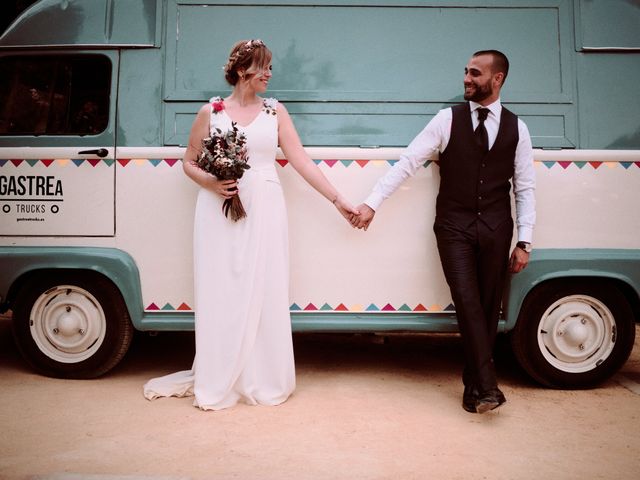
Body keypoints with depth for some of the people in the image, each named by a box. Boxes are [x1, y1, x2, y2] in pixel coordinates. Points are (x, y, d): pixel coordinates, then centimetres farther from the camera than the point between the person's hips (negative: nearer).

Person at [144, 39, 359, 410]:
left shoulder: (275, 111, 8)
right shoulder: (211, 111, 5)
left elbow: (302, 161, 5)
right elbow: (189, 162, 11)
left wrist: (338, 200, 1)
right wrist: (212, 184, -10)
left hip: (264, 210, 1)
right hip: (218, 212, -1)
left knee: (264, 295, 3)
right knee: (221, 295, 3)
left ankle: (263, 381, 17)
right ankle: (218, 383, 17)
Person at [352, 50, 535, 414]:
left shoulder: (516, 128, 7)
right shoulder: (448, 119, 2)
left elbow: (525, 187, 7)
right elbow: (407, 162, -3)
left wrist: (525, 242, 2)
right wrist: (372, 203, -8)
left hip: (495, 229, 2)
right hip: (455, 226, -2)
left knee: (489, 306, 4)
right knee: (468, 301, -11)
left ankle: (474, 385, 17)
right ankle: (487, 385, -5)